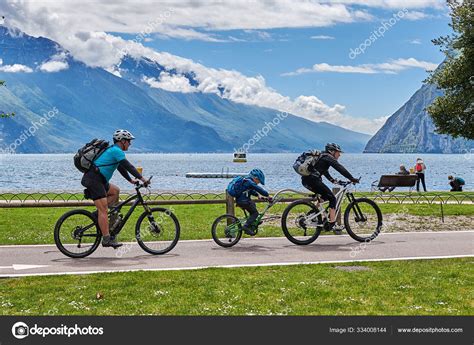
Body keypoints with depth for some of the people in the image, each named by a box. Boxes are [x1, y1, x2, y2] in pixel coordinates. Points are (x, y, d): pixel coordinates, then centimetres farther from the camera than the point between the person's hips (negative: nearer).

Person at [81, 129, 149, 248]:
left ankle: (99, 213, 11)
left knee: (115, 191, 21)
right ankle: (107, 239, -13)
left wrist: (131, 180, 28)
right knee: (103, 210, -11)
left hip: (96, 179, 10)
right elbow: (128, 166, -13)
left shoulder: (113, 150, 22)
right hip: (93, 179, -10)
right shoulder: (117, 151, -8)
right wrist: (142, 178, -10)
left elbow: (121, 168, 30)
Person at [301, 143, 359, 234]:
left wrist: (332, 179, 31)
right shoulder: (329, 158, -3)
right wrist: (352, 179, -13)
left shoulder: (323, 156, 26)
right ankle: (332, 225, -6)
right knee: (332, 198, -3)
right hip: (313, 180, -10)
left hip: (305, 180, 10)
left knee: (325, 195, 28)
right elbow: (340, 169, -12)